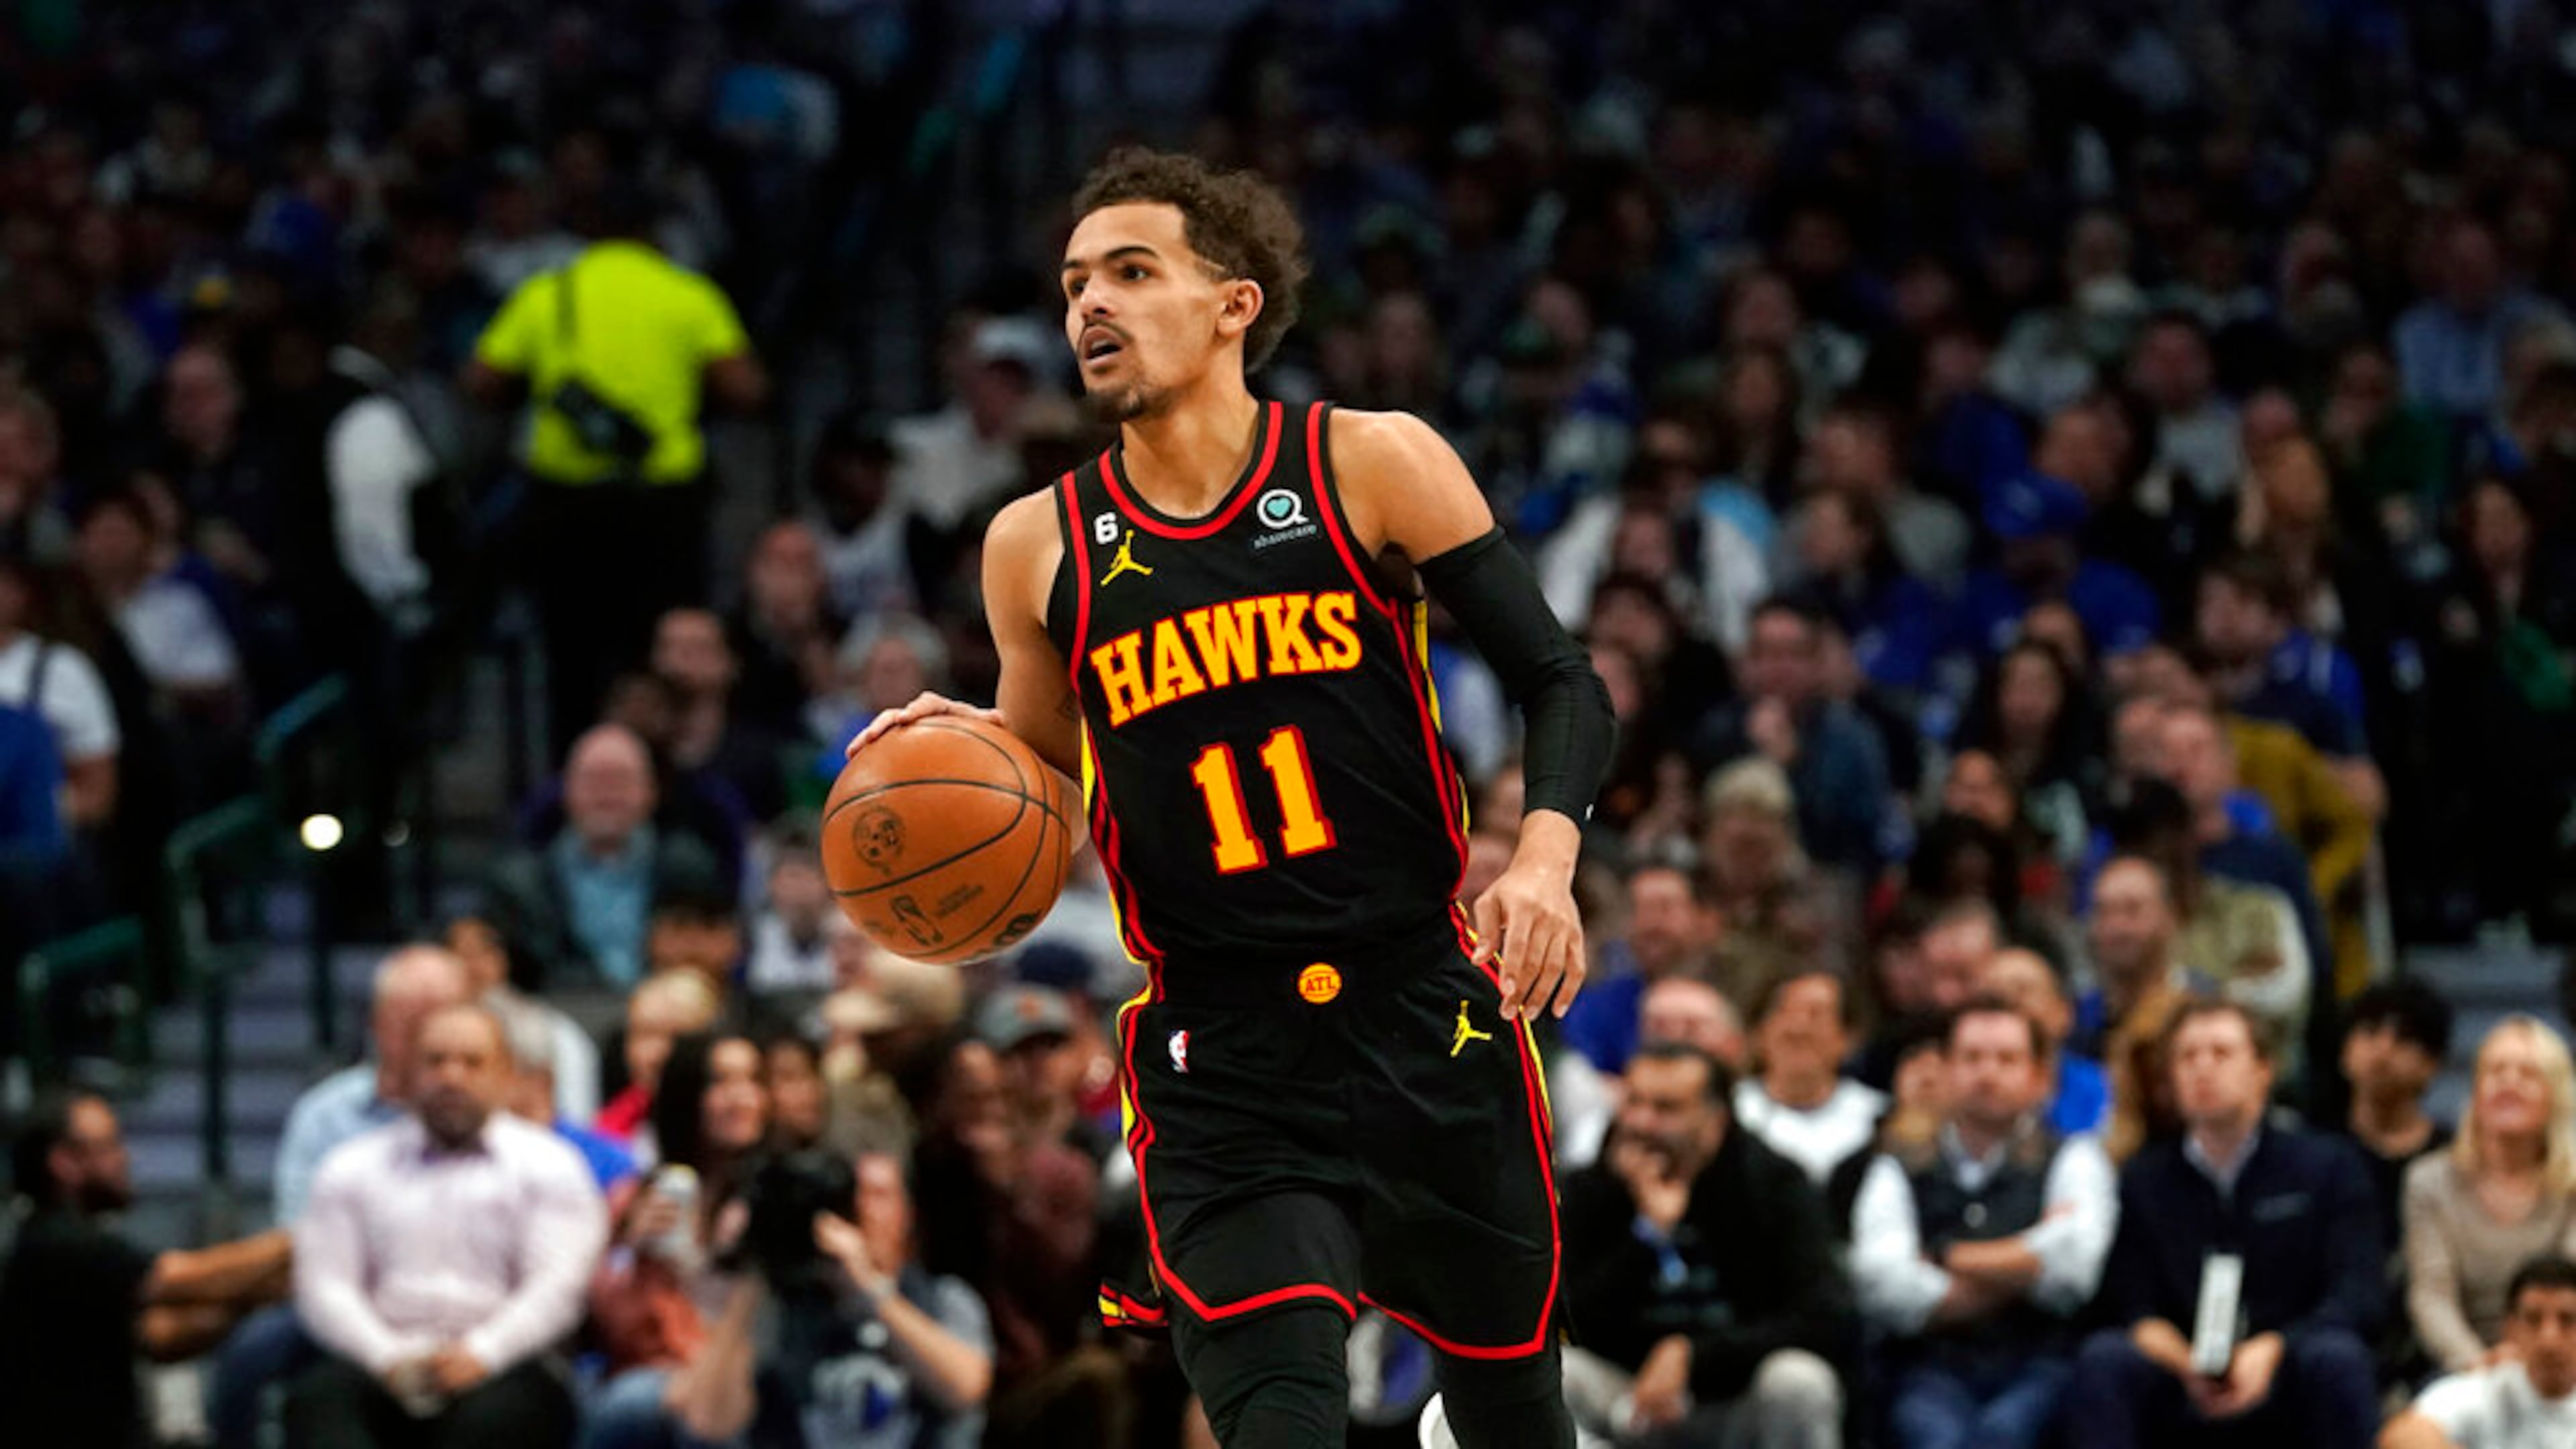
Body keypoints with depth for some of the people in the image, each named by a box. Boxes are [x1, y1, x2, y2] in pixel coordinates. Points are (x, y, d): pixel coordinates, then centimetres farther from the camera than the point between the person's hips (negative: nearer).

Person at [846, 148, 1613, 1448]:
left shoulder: (1371, 465, 0)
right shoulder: (1040, 547, 7)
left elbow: (1559, 684, -1)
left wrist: (1545, 857, -19)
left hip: (1428, 1013, 0)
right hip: (1222, 1071, 0)